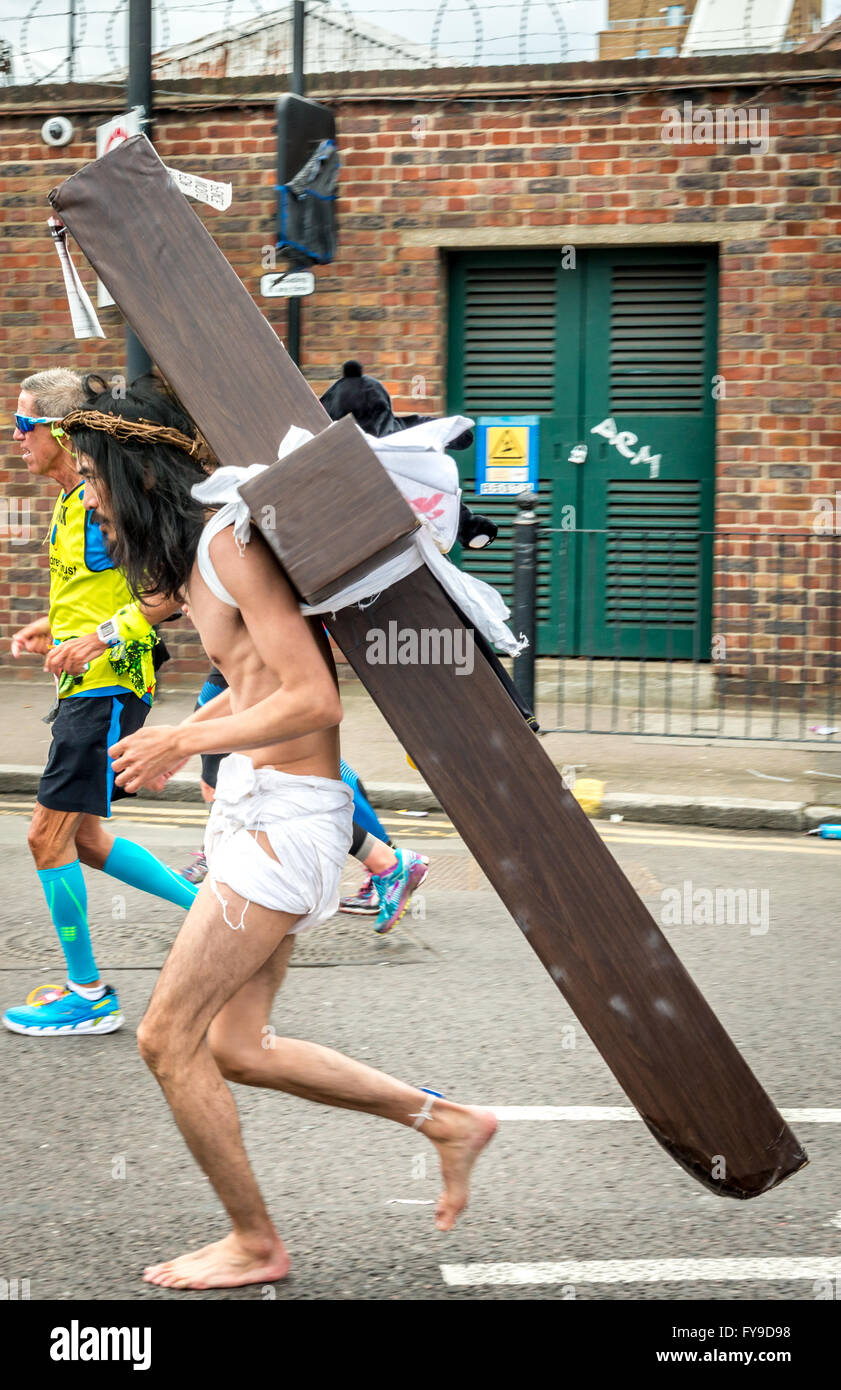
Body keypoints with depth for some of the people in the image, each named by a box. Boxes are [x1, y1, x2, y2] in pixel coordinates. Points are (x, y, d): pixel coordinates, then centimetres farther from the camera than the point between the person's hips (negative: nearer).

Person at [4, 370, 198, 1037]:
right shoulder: (69, 501, 14)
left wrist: (97, 639, -23)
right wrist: (54, 629, 12)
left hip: (109, 685, -10)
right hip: (84, 684, 10)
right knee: (84, 837, 15)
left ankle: (88, 995, 4)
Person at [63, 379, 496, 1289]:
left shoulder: (233, 545, -17)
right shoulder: (191, 557, 12)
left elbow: (314, 701, -22)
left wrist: (183, 741, -17)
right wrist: (178, 743, 11)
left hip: (285, 813, -10)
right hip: (255, 806, 10)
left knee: (168, 1039, -4)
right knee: (235, 1046, 13)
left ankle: (254, 1245, 12)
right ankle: (447, 1122, 21)